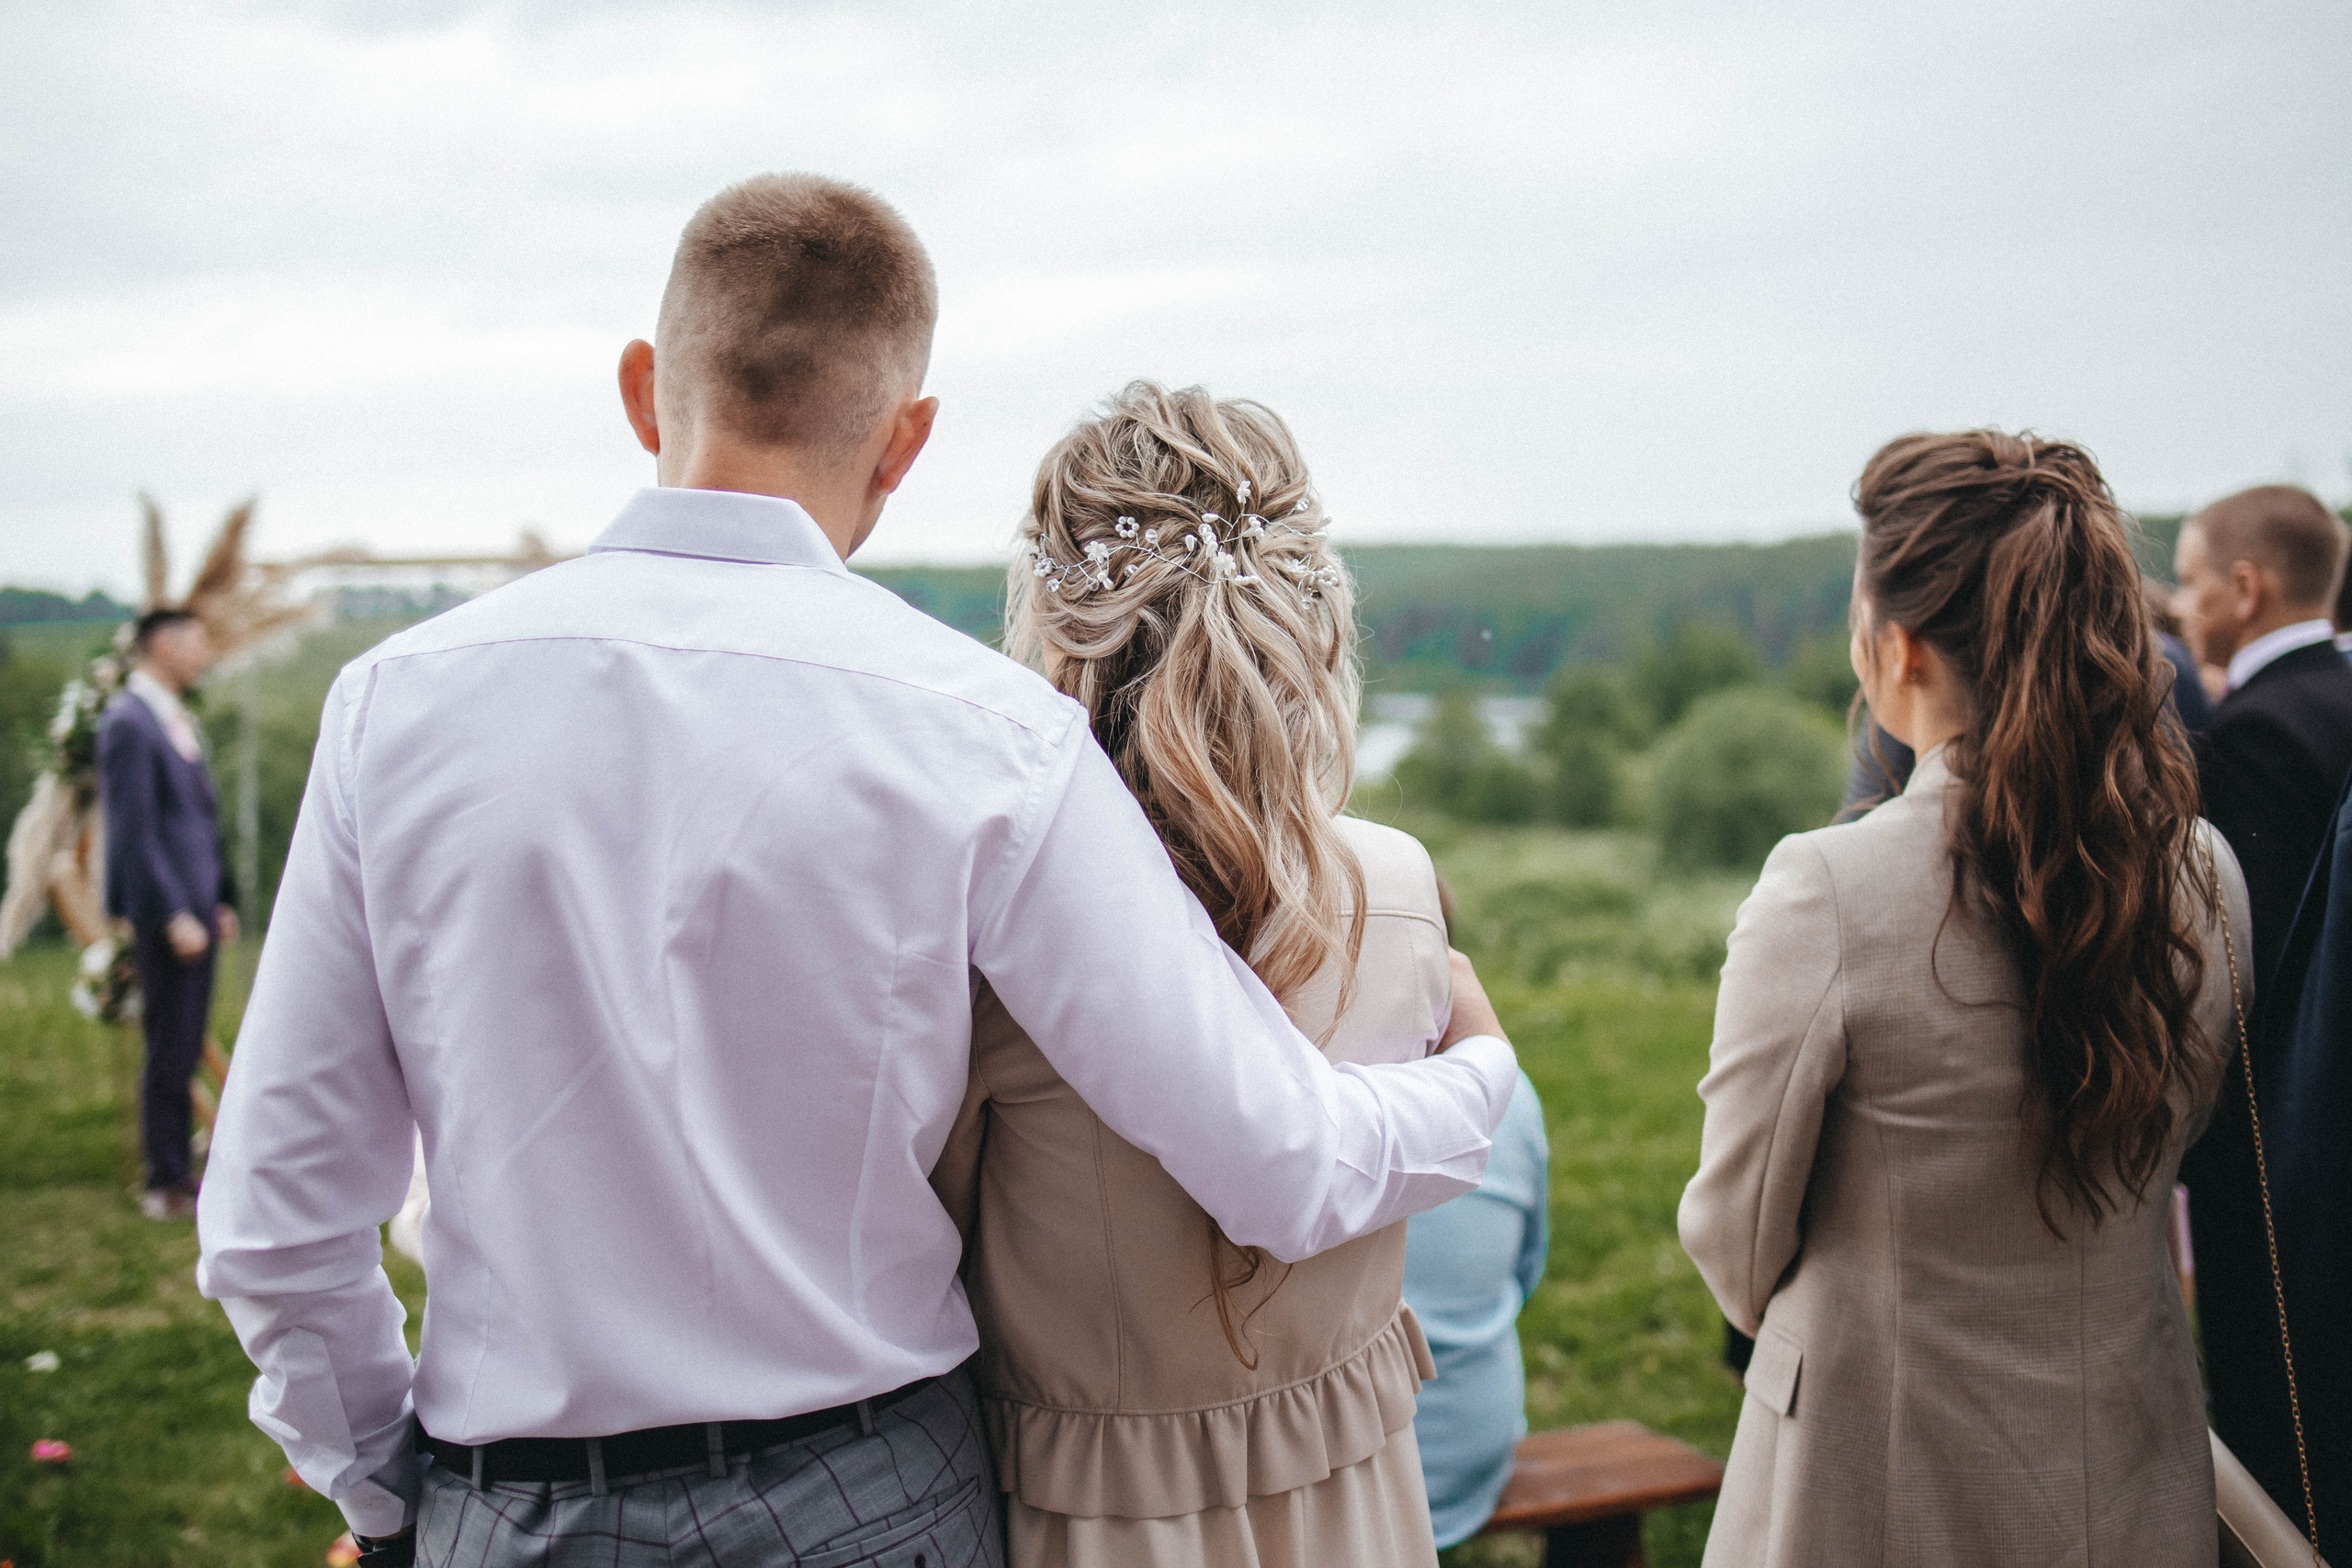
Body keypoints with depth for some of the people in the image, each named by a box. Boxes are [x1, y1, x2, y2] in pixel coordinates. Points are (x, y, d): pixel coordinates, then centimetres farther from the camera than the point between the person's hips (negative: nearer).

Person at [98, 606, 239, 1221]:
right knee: (169, 1050, -3)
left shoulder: (177, 720, 16)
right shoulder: (128, 722, -12)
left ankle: (179, 1174, 18)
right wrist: (174, 916, -19)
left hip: (197, 907, 9)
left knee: (184, 1051, 12)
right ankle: (165, 1183, 4)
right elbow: (134, 833, -17)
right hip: (165, 912, -9)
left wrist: (220, 900, 17)